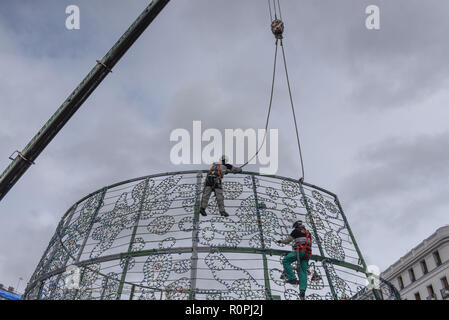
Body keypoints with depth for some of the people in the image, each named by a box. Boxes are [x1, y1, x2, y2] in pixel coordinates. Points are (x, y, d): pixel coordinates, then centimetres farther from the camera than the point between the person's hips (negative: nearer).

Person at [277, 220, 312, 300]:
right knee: (303, 272, 3)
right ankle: (302, 290, -11)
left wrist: (281, 241, 30)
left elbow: (288, 239, 11)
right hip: (307, 253, 7)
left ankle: (292, 278, -13)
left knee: (285, 261, -1)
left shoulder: (296, 231, 8)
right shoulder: (308, 233, 27)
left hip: (299, 250, -7)